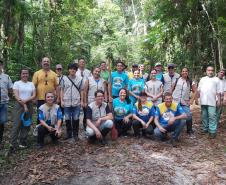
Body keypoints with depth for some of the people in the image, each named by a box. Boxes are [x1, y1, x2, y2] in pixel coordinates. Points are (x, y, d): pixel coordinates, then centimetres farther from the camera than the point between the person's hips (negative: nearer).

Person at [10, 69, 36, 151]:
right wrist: (24, 105, -12)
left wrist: (25, 100, -15)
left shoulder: (31, 84, 11)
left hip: (29, 105, 4)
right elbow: (16, 96, -8)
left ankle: (22, 142, 11)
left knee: (26, 125, 4)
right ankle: (13, 144, -5)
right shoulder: (17, 83, 1)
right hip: (19, 105, -4)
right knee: (17, 125, -8)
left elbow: (34, 95, 2)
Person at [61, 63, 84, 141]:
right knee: (67, 119, 8)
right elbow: (62, 90, 6)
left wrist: (82, 101, 2)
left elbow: (81, 91, 6)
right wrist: (62, 100, 0)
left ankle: (75, 134, 16)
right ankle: (69, 133, 22)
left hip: (76, 102, 0)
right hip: (67, 102, 1)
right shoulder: (64, 78, 3)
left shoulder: (80, 79, 3)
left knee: (76, 119, 4)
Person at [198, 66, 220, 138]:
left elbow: (218, 91, 3)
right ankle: (205, 128, 22)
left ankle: (212, 131, -2)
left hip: (212, 101, -3)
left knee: (212, 116, -6)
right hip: (203, 101, 3)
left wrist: (218, 100, -2)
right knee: (204, 116, 11)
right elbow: (199, 90, 13)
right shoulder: (202, 79, 14)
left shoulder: (216, 79, 6)